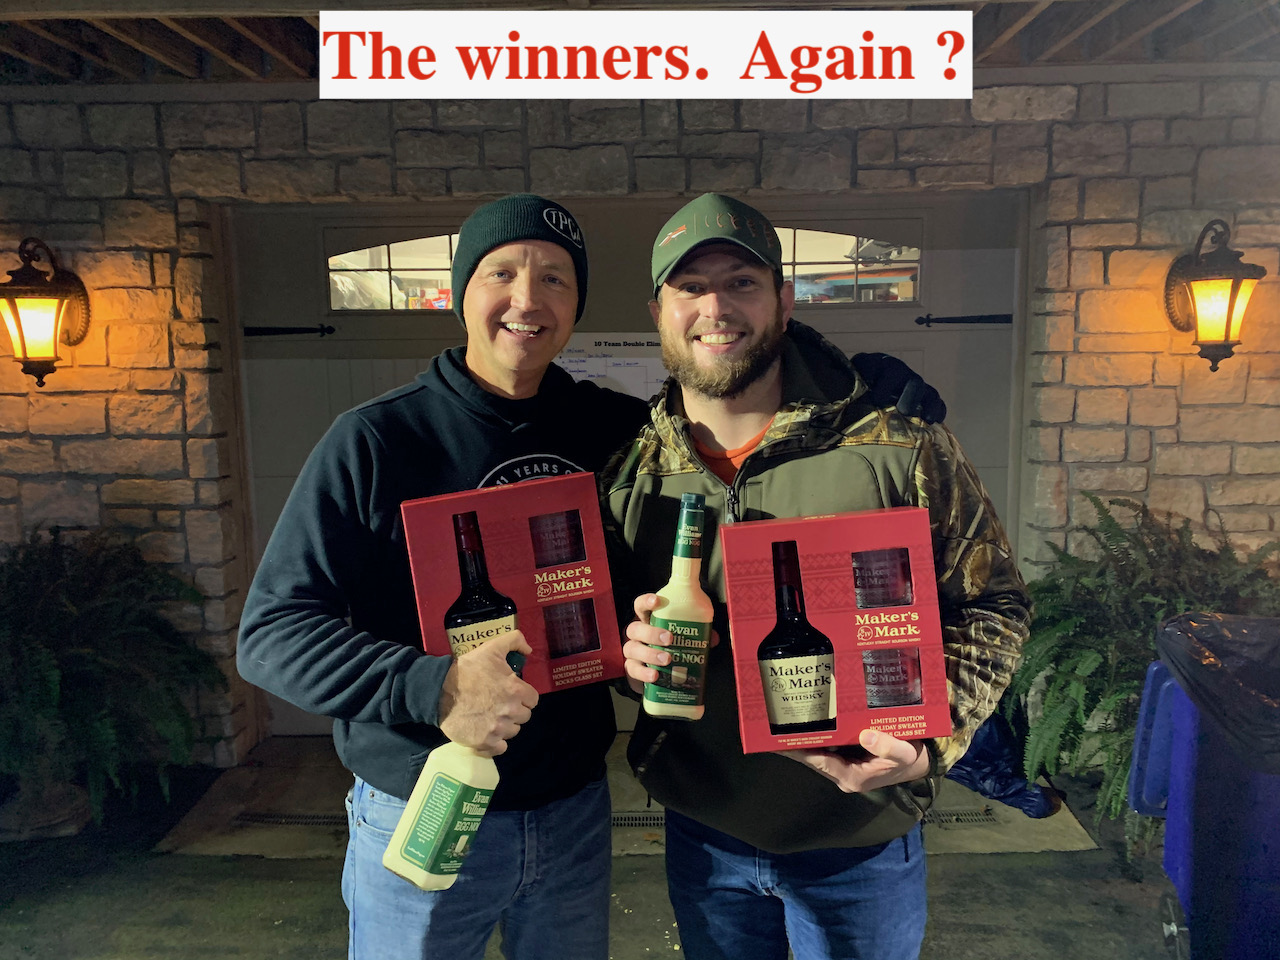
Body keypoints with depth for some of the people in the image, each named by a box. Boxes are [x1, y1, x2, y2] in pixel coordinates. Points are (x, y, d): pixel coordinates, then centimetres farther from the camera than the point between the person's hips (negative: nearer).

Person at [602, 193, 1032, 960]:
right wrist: (630, 651, -17)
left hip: (861, 845, -2)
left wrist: (929, 739, -21)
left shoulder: (903, 452, -15)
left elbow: (992, 606, -7)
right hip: (701, 834, 3)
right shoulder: (630, 475, -5)